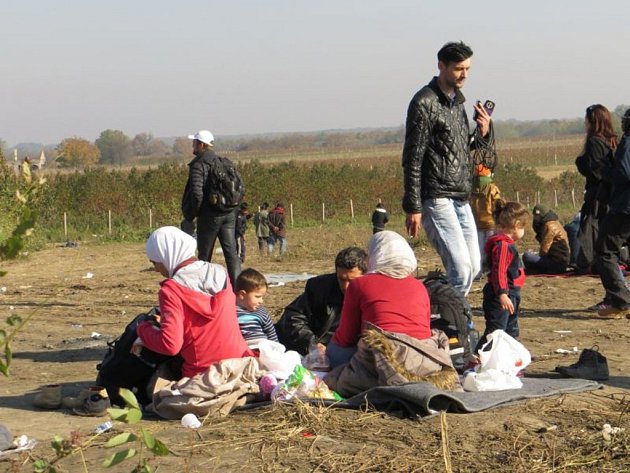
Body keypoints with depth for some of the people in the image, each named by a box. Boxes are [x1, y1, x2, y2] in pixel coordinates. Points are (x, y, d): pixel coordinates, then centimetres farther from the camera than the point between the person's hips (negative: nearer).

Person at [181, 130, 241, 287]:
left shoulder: (198, 165, -10)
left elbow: (196, 193, -19)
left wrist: (190, 216, -7)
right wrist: (233, 209, 16)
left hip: (209, 215, -6)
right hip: (229, 214, 6)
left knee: (205, 255, 5)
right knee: (231, 252, 2)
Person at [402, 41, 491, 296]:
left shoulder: (458, 100, 16)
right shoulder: (424, 103, -10)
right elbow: (412, 159, -12)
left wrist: (481, 133, 2)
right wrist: (413, 208, -15)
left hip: (461, 199, 9)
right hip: (436, 198, -9)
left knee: (473, 267, 9)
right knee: (460, 267, -16)